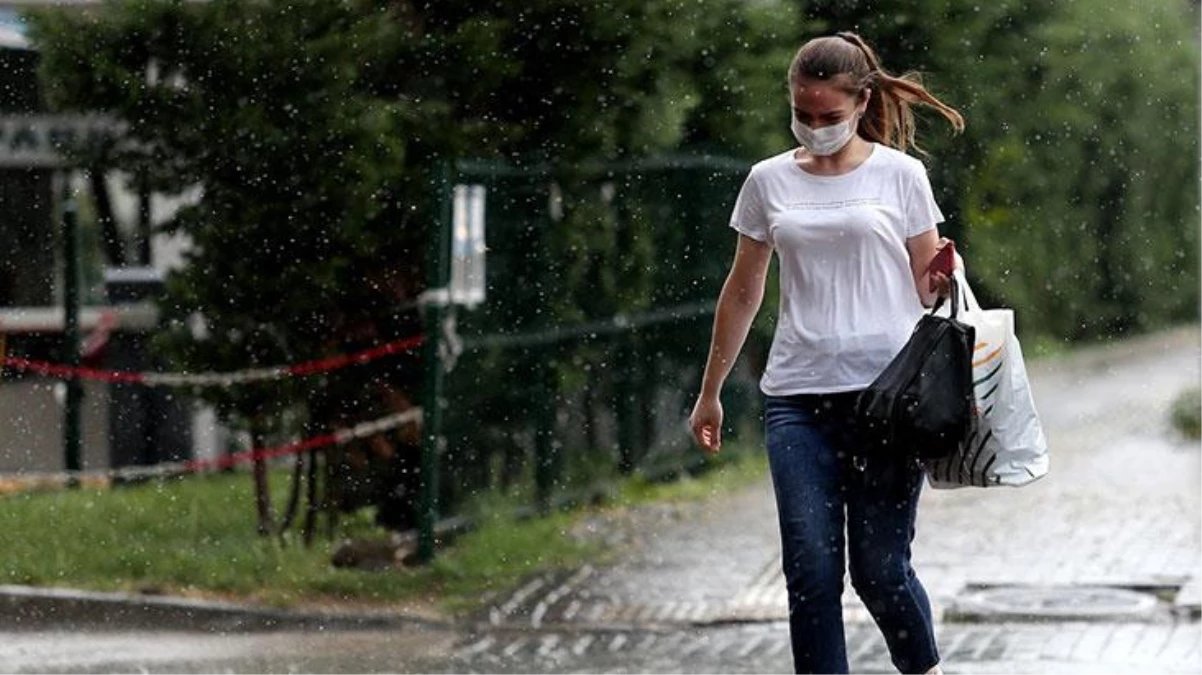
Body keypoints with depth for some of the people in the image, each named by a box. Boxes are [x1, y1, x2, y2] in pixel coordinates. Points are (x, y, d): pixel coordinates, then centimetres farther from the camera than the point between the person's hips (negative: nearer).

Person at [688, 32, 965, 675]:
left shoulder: (900, 175, 4)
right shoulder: (769, 182, 9)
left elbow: (925, 285, 10)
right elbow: (742, 292, 17)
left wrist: (943, 277, -14)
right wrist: (710, 392, 19)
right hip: (797, 397, 2)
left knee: (879, 570, 0)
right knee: (810, 569, -6)